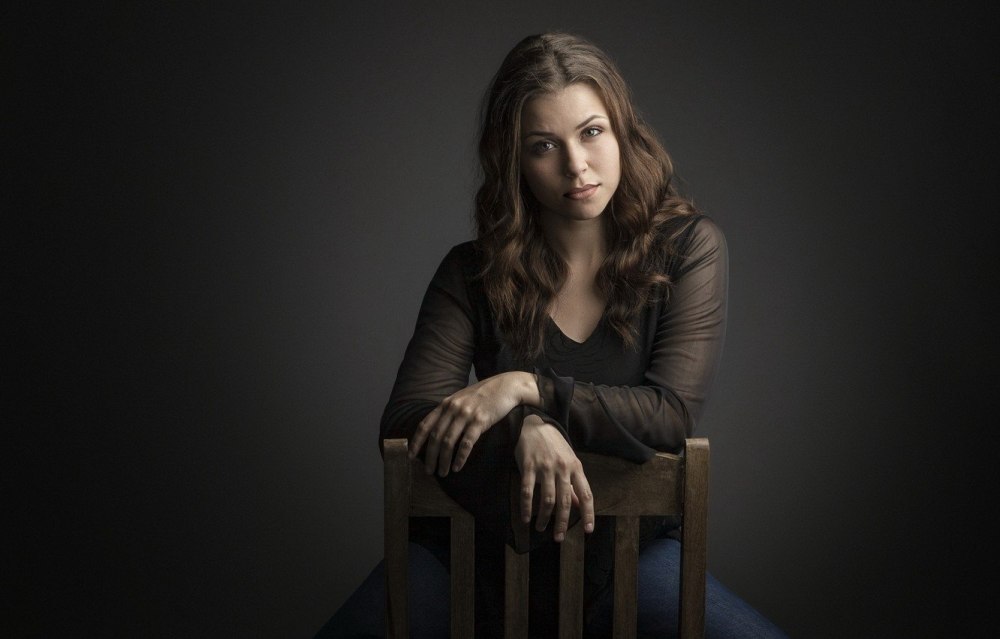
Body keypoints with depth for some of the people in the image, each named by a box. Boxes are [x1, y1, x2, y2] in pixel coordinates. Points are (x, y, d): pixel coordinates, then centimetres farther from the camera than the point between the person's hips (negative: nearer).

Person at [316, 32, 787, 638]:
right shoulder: (473, 273, -1)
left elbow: (672, 413, -12)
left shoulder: (689, 247, -4)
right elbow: (406, 417, -9)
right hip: (485, 538, 0)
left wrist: (526, 388, -21)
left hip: (627, 545, 0)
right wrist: (525, 428, -27)